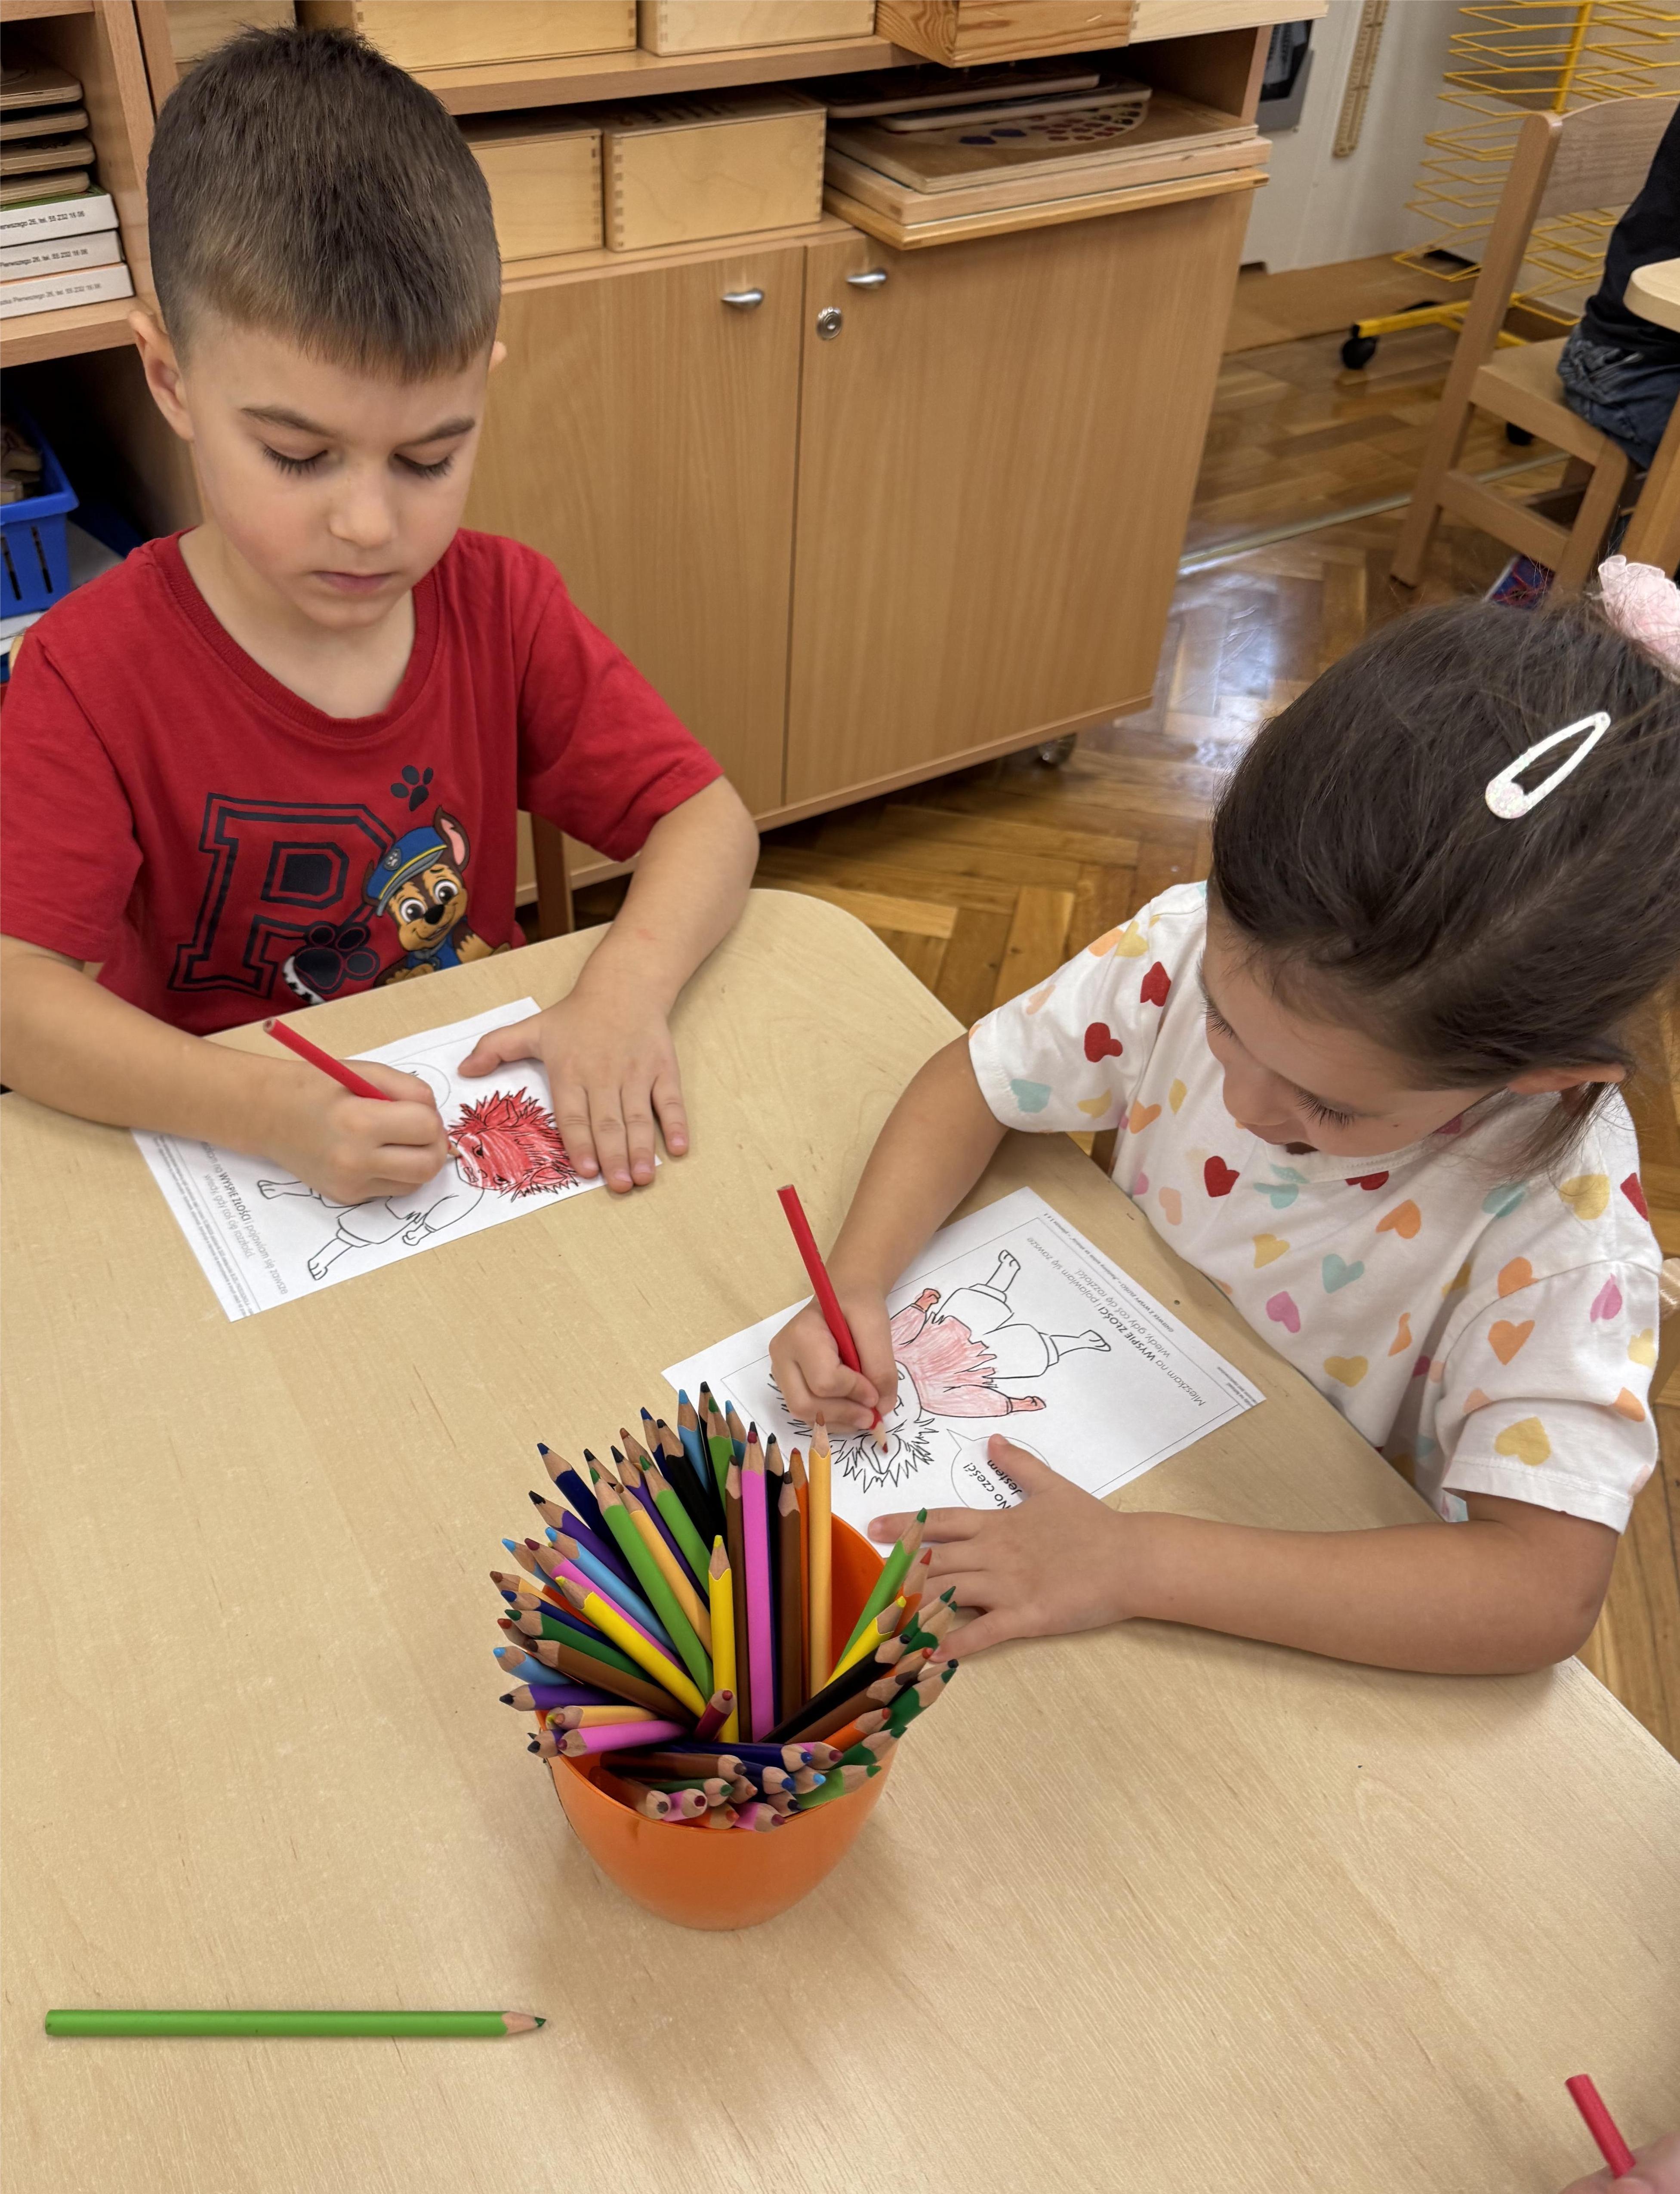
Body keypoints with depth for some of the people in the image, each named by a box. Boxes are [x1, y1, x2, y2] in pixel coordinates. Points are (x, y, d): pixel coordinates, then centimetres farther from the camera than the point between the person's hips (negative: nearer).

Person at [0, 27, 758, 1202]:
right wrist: (273, 1109, -37)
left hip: (491, 1118, 2)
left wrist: (628, 986, -26)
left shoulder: (503, 603, -4)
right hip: (216, 1148, -1)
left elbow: (708, 819, -6)